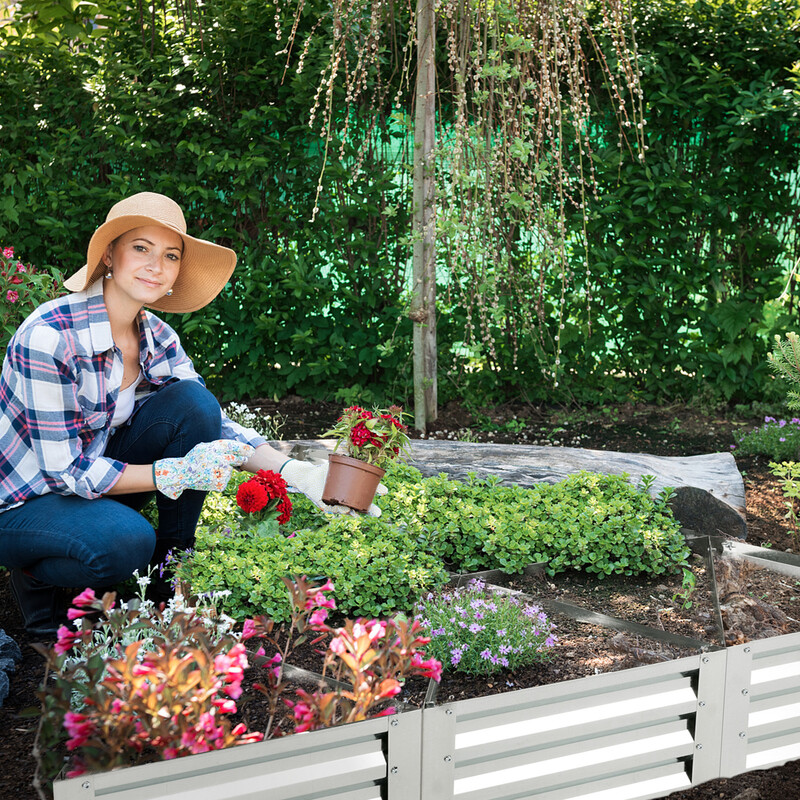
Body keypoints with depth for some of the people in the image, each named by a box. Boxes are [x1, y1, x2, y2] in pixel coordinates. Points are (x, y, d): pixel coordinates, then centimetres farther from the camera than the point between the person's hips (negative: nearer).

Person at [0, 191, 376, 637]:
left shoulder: (157, 338, -5)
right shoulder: (50, 336, -27)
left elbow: (214, 426, -5)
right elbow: (65, 469, -26)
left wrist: (296, 473, -21)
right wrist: (175, 475, -31)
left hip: (97, 484, 6)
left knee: (193, 401, -15)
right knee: (128, 542, -36)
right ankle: (36, 575, -1)